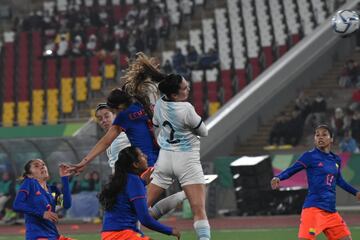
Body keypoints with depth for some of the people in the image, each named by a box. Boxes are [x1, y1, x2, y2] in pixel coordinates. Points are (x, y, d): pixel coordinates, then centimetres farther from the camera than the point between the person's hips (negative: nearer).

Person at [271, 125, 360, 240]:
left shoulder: (336, 160, 14)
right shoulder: (310, 156, -3)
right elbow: (291, 170, -8)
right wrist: (278, 178, -26)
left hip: (331, 211, 7)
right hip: (314, 208, -7)